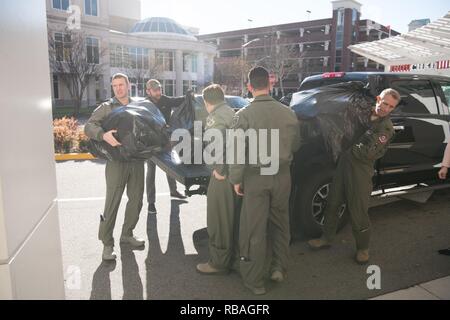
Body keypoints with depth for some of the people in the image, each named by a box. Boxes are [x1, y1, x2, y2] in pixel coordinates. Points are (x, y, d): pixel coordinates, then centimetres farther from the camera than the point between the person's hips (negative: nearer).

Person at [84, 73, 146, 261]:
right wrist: (104, 135, -28)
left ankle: (127, 234, 29)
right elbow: (89, 127, -8)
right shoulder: (106, 108, 3)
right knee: (112, 202, -5)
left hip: (137, 160, 4)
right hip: (117, 161, -4)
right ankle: (107, 244, 7)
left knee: (136, 199, 11)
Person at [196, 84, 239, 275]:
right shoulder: (231, 112, 16)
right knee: (230, 217, 19)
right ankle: (231, 256, 33)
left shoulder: (215, 116, -12)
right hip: (235, 171, 10)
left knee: (218, 220, 1)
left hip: (223, 175, -9)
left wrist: (219, 169, -22)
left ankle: (219, 263, 13)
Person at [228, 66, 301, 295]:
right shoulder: (287, 113, -2)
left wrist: (236, 179, -3)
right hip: (283, 175, 4)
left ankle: (255, 281, 19)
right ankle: (279, 268, 29)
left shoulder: (244, 115, -12)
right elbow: (295, 145, 9)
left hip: (256, 176, -3)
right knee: (280, 223, 22)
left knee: (254, 229, 7)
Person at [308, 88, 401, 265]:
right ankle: (327, 238, 29)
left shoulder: (386, 128, -8)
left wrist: (348, 148, -12)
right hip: (343, 164, 6)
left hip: (361, 171, -5)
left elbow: (367, 153, -17)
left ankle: (363, 248, 21)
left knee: (358, 211, 0)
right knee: (332, 204, 13)